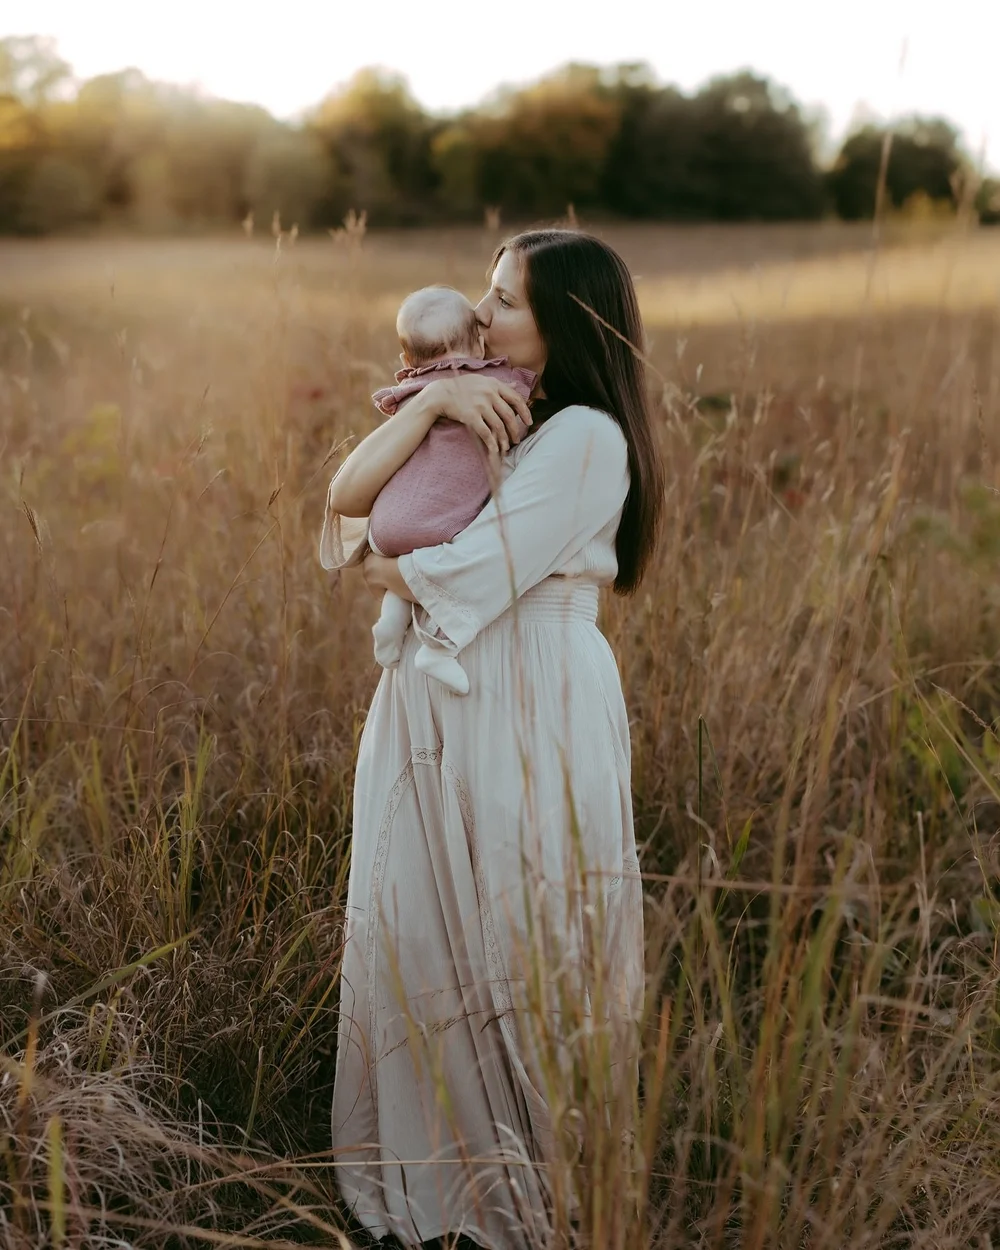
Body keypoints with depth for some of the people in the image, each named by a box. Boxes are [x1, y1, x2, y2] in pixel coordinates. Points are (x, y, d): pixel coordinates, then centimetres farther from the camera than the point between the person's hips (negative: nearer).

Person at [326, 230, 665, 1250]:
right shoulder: (480, 411, 10)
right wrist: (432, 401, -12)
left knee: (516, 954, 7)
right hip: (437, 704, 8)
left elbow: (470, 575, -20)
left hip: (528, 715, -7)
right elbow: (346, 497, 0)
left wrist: (387, 571, -1)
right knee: (417, 933, 13)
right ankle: (436, 1158, 33)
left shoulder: (584, 436, -15)